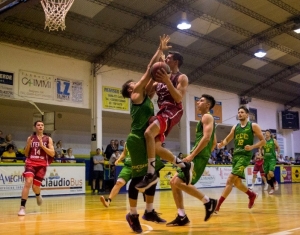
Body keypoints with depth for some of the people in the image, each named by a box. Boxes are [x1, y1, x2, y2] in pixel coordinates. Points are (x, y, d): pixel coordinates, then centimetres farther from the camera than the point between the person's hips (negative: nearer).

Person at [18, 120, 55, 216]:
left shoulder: (48, 139, 5)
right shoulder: (30, 138, 8)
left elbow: (52, 154, -3)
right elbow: (26, 154, 11)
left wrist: (42, 145, -13)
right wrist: (28, 144, -7)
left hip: (42, 164, 0)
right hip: (30, 163, 0)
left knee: (35, 186, 1)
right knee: (28, 182, -22)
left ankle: (38, 195, 41)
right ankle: (22, 207, -19)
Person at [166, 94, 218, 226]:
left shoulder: (207, 117, -4)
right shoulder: (205, 119, 26)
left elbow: (206, 138, -19)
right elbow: (214, 143, 29)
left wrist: (192, 155, -21)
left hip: (199, 157, -10)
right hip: (198, 157, 10)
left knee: (179, 183, -19)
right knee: (173, 182, 6)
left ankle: (208, 202, -7)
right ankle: (182, 217, 6)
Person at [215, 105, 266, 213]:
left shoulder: (253, 126, -1)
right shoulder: (235, 127, 13)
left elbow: (263, 141, 0)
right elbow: (227, 140, 19)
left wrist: (252, 147, -17)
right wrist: (221, 144, -4)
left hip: (245, 155, -7)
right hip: (236, 155, 7)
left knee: (230, 180, -15)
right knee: (237, 182, 11)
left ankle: (217, 205, -16)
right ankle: (252, 195, 38)